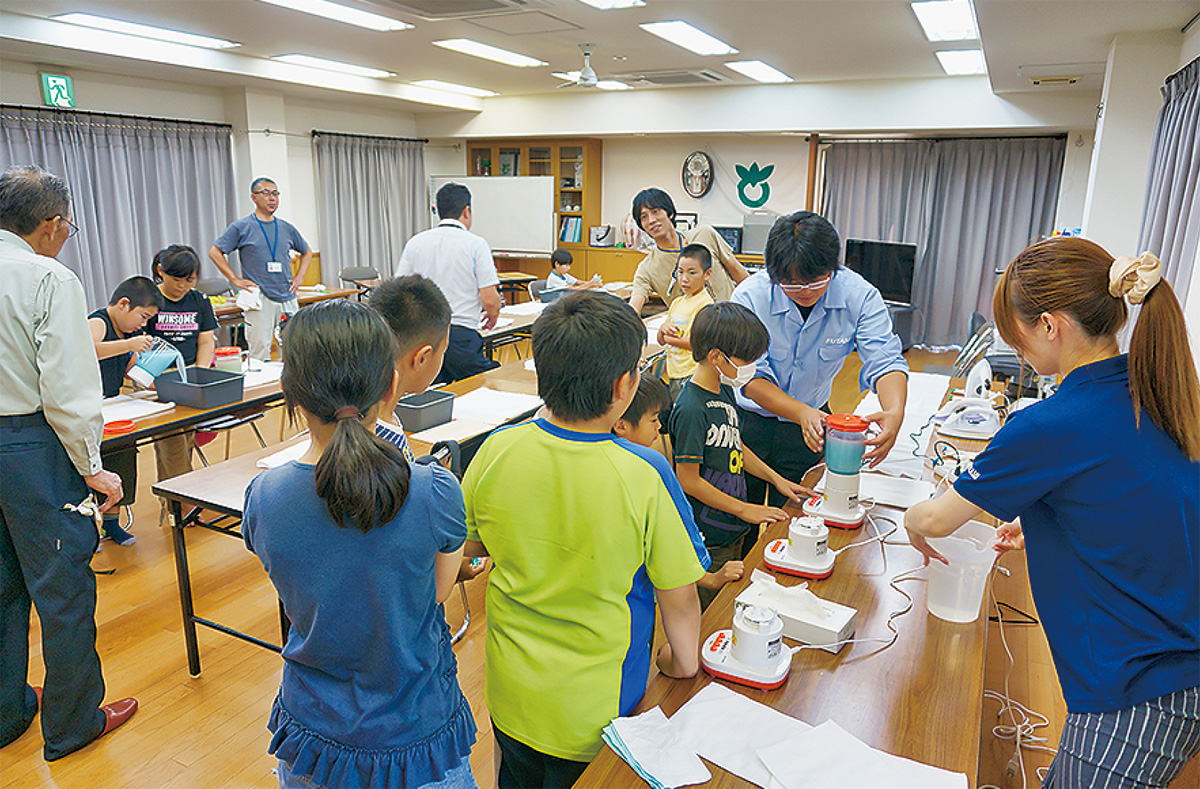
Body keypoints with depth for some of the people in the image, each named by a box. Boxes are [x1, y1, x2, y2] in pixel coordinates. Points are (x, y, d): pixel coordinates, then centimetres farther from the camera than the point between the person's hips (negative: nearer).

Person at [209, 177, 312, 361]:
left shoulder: (287, 228, 13)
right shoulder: (240, 227, 1)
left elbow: (306, 252, 26)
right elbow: (214, 252, 2)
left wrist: (299, 277, 11)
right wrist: (235, 280, -6)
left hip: (288, 298, 4)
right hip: (259, 299, -4)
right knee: (260, 353, -7)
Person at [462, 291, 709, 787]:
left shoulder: (497, 450, -18)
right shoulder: (643, 476, -28)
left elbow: (469, 547, -1)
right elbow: (679, 597, -16)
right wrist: (683, 660, 4)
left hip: (510, 693, 3)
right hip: (595, 706, -3)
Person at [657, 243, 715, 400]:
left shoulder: (706, 304, -11)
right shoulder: (677, 302, 13)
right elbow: (661, 340, 16)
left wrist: (672, 340, -14)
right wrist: (663, 327, -6)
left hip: (691, 374, -7)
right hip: (671, 374, 7)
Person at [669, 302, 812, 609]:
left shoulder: (725, 390, 5)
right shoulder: (691, 410, -25)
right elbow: (688, 480, -21)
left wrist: (776, 479, 12)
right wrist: (744, 509, -15)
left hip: (737, 527, 9)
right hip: (710, 538, -9)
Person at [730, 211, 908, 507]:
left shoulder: (860, 295, -16)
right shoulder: (750, 296, -22)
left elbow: (884, 361, -19)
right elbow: (751, 378, -25)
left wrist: (895, 411, -41)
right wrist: (801, 413, -41)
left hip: (810, 424, 2)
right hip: (749, 419, -2)